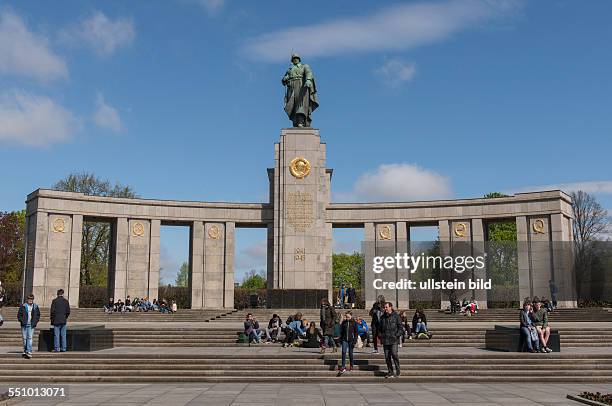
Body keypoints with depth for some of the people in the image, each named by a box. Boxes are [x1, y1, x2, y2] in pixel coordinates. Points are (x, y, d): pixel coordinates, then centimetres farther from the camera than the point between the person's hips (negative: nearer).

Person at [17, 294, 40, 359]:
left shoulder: (35, 307, 6)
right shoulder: (23, 306, 1)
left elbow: (38, 315, 17)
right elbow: (19, 314, 5)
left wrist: (36, 321, 4)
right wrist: (22, 321, -7)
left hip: (31, 325, 0)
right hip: (24, 325, 0)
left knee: (30, 338, -9)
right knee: (24, 338, 5)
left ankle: (29, 352, -13)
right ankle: (25, 351, 18)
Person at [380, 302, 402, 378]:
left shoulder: (396, 316, 0)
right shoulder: (382, 317, 13)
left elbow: (400, 327, 1)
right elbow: (380, 328, 22)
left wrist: (397, 335, -10)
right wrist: (380, 336, 8)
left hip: (393, 340, -4)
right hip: (385, 340, 4)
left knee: (394, 354, -17)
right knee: (387, 357, 4)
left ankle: (398, 370, -1)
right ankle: (390, 372, 13)